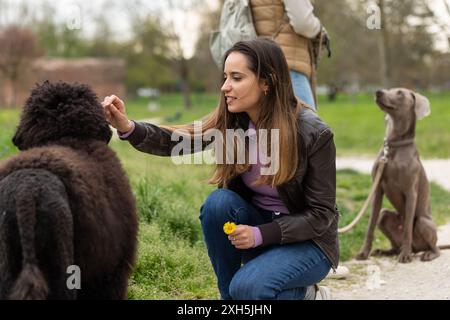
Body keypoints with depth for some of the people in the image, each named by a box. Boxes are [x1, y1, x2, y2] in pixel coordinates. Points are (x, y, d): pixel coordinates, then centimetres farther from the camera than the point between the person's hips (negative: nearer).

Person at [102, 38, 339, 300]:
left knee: (247, 288, -29)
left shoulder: (314, 134, -21)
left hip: (306, 240, -5)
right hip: (258, 226, 5)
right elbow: (177, 141, -22)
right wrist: (129, 128, -40)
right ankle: (230, 296, -7)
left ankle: (309, 295, 2)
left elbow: (321, 214, -17)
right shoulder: (231, 120, -8)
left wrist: (261, 234, -28)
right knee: (219, 202, -25)